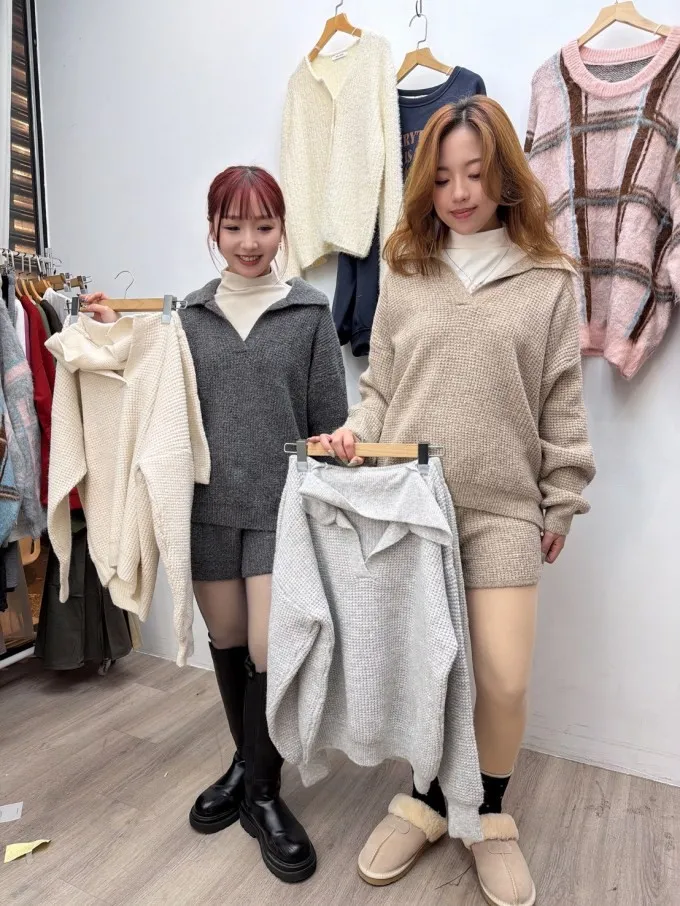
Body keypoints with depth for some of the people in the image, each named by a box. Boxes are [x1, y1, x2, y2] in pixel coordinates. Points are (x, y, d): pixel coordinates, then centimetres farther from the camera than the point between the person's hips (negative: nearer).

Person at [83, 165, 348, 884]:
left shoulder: (309, 312, 0)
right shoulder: (192, 316, 8)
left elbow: (331, 422, 0)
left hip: (281, 506, -3)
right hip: (210, 505, 3)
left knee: (269, 652, -3)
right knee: (226, 643, 15)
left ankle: (264, 793, 23)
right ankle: (245, 763, 40)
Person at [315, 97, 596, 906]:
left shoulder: (547, 279, 3)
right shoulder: (405, 274, 8)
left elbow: (562, 402, 4)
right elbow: (381, 383, 10)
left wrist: (561, 499, 5)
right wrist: (355, 433, -8)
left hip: (501, 507, -1)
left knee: (504, 678, 0)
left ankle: (489, 815, 29)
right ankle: (428, 798, 36)